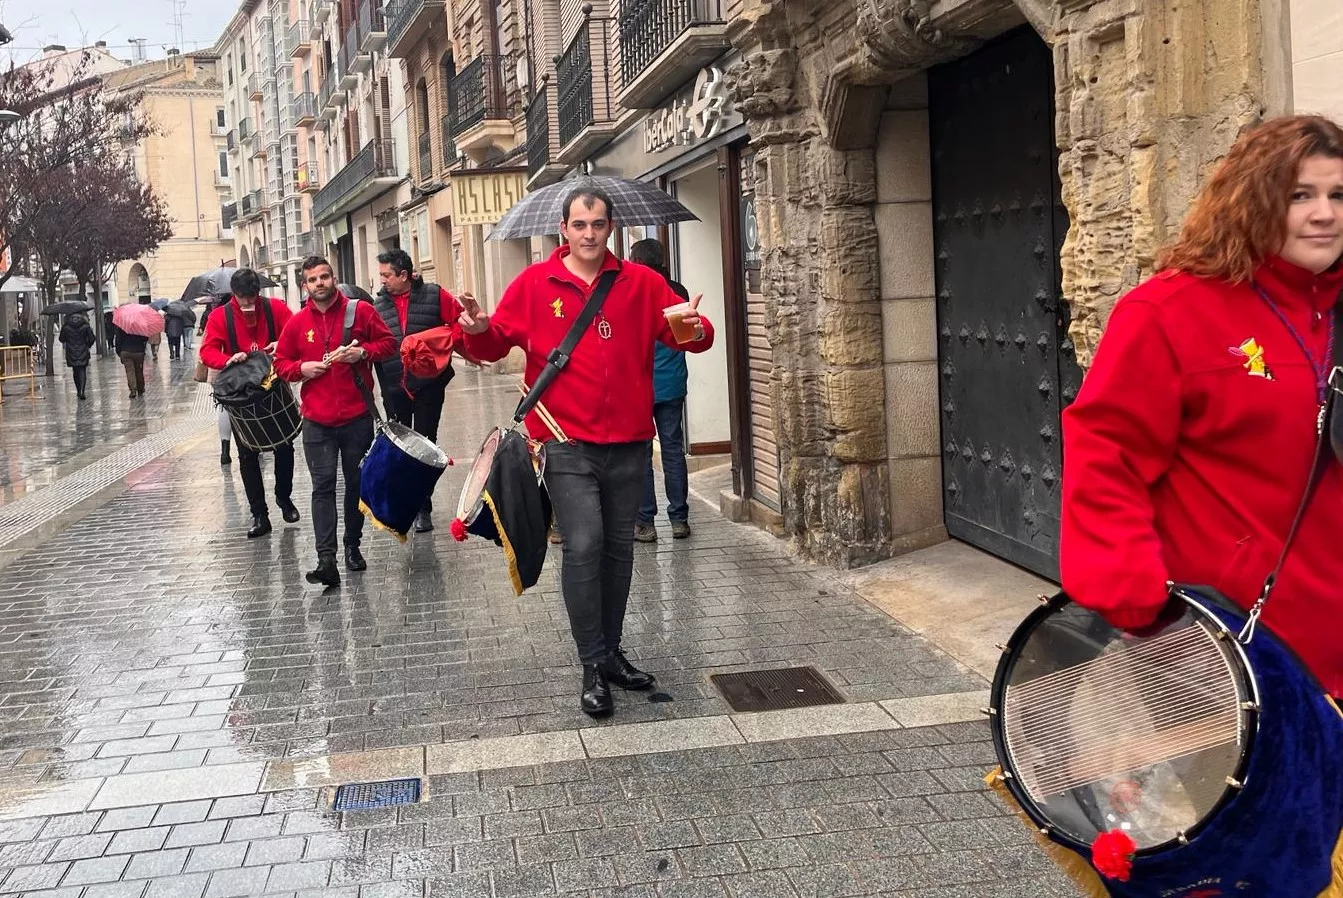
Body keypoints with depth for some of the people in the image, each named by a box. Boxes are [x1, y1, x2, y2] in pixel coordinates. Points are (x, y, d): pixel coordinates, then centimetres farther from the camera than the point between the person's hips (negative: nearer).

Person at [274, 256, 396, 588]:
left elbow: (388, 342, 6)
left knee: (357, 483, 11)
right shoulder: (297, 323, 5)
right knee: (323, 486, -7)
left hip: (358, 416, 0)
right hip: (317, 421, 0)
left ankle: (353, 546, 27)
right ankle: (326, 560, -12)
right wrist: (301, 368, -7)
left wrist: (362, 352, -12)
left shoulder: (360, 311, 0)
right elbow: (281, 362, 13)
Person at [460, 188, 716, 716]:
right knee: (583, 546, -12)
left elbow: (688, 333, 3)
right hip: (567, 445, -3)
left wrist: (695, 329, -21)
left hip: (628, 442, 3)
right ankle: (594, 668, -1)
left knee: (619, 548, 13)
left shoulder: (641, 283, 4)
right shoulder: (534, 284, 0)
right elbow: (496, 343, 4)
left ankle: (610, 651, 29)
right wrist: (479, 330, -19)